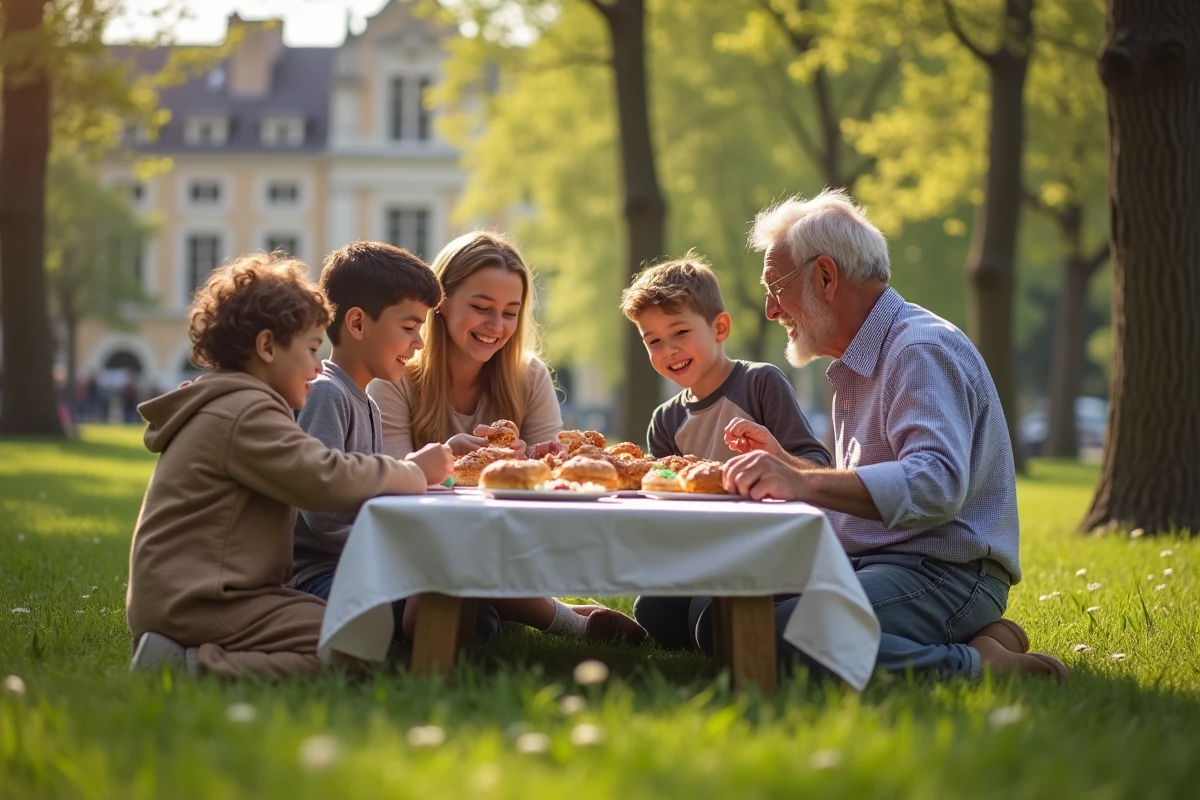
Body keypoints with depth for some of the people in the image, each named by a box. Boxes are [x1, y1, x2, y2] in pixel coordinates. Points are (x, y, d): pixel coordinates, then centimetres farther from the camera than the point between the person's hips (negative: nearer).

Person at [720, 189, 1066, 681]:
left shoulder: (923, 350, -12)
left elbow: (937, 485, -29)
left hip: (942, 575, -11)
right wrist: (784, 463, 22)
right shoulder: (856, 365, 22)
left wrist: (803, 483, -35)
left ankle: (977, 661, -17)